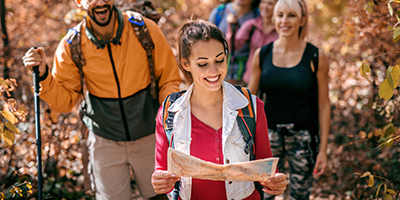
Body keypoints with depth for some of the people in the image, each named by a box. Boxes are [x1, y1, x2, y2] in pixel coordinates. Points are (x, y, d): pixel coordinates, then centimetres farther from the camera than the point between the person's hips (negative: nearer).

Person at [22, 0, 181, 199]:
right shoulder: (71, 46, -11)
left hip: (149, 136, 0)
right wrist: (43, 75, -21)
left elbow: (170, 80, -5)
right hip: (105, 141, 0)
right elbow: (64, 101, -4)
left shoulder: (145, 30, -14)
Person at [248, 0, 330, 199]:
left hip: (302, 135, -1)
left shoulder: (316, 57, -5)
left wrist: (323, 149, -3)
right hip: (269, 133, 1)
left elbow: (323, 105, -1)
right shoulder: (262, 54, 0)